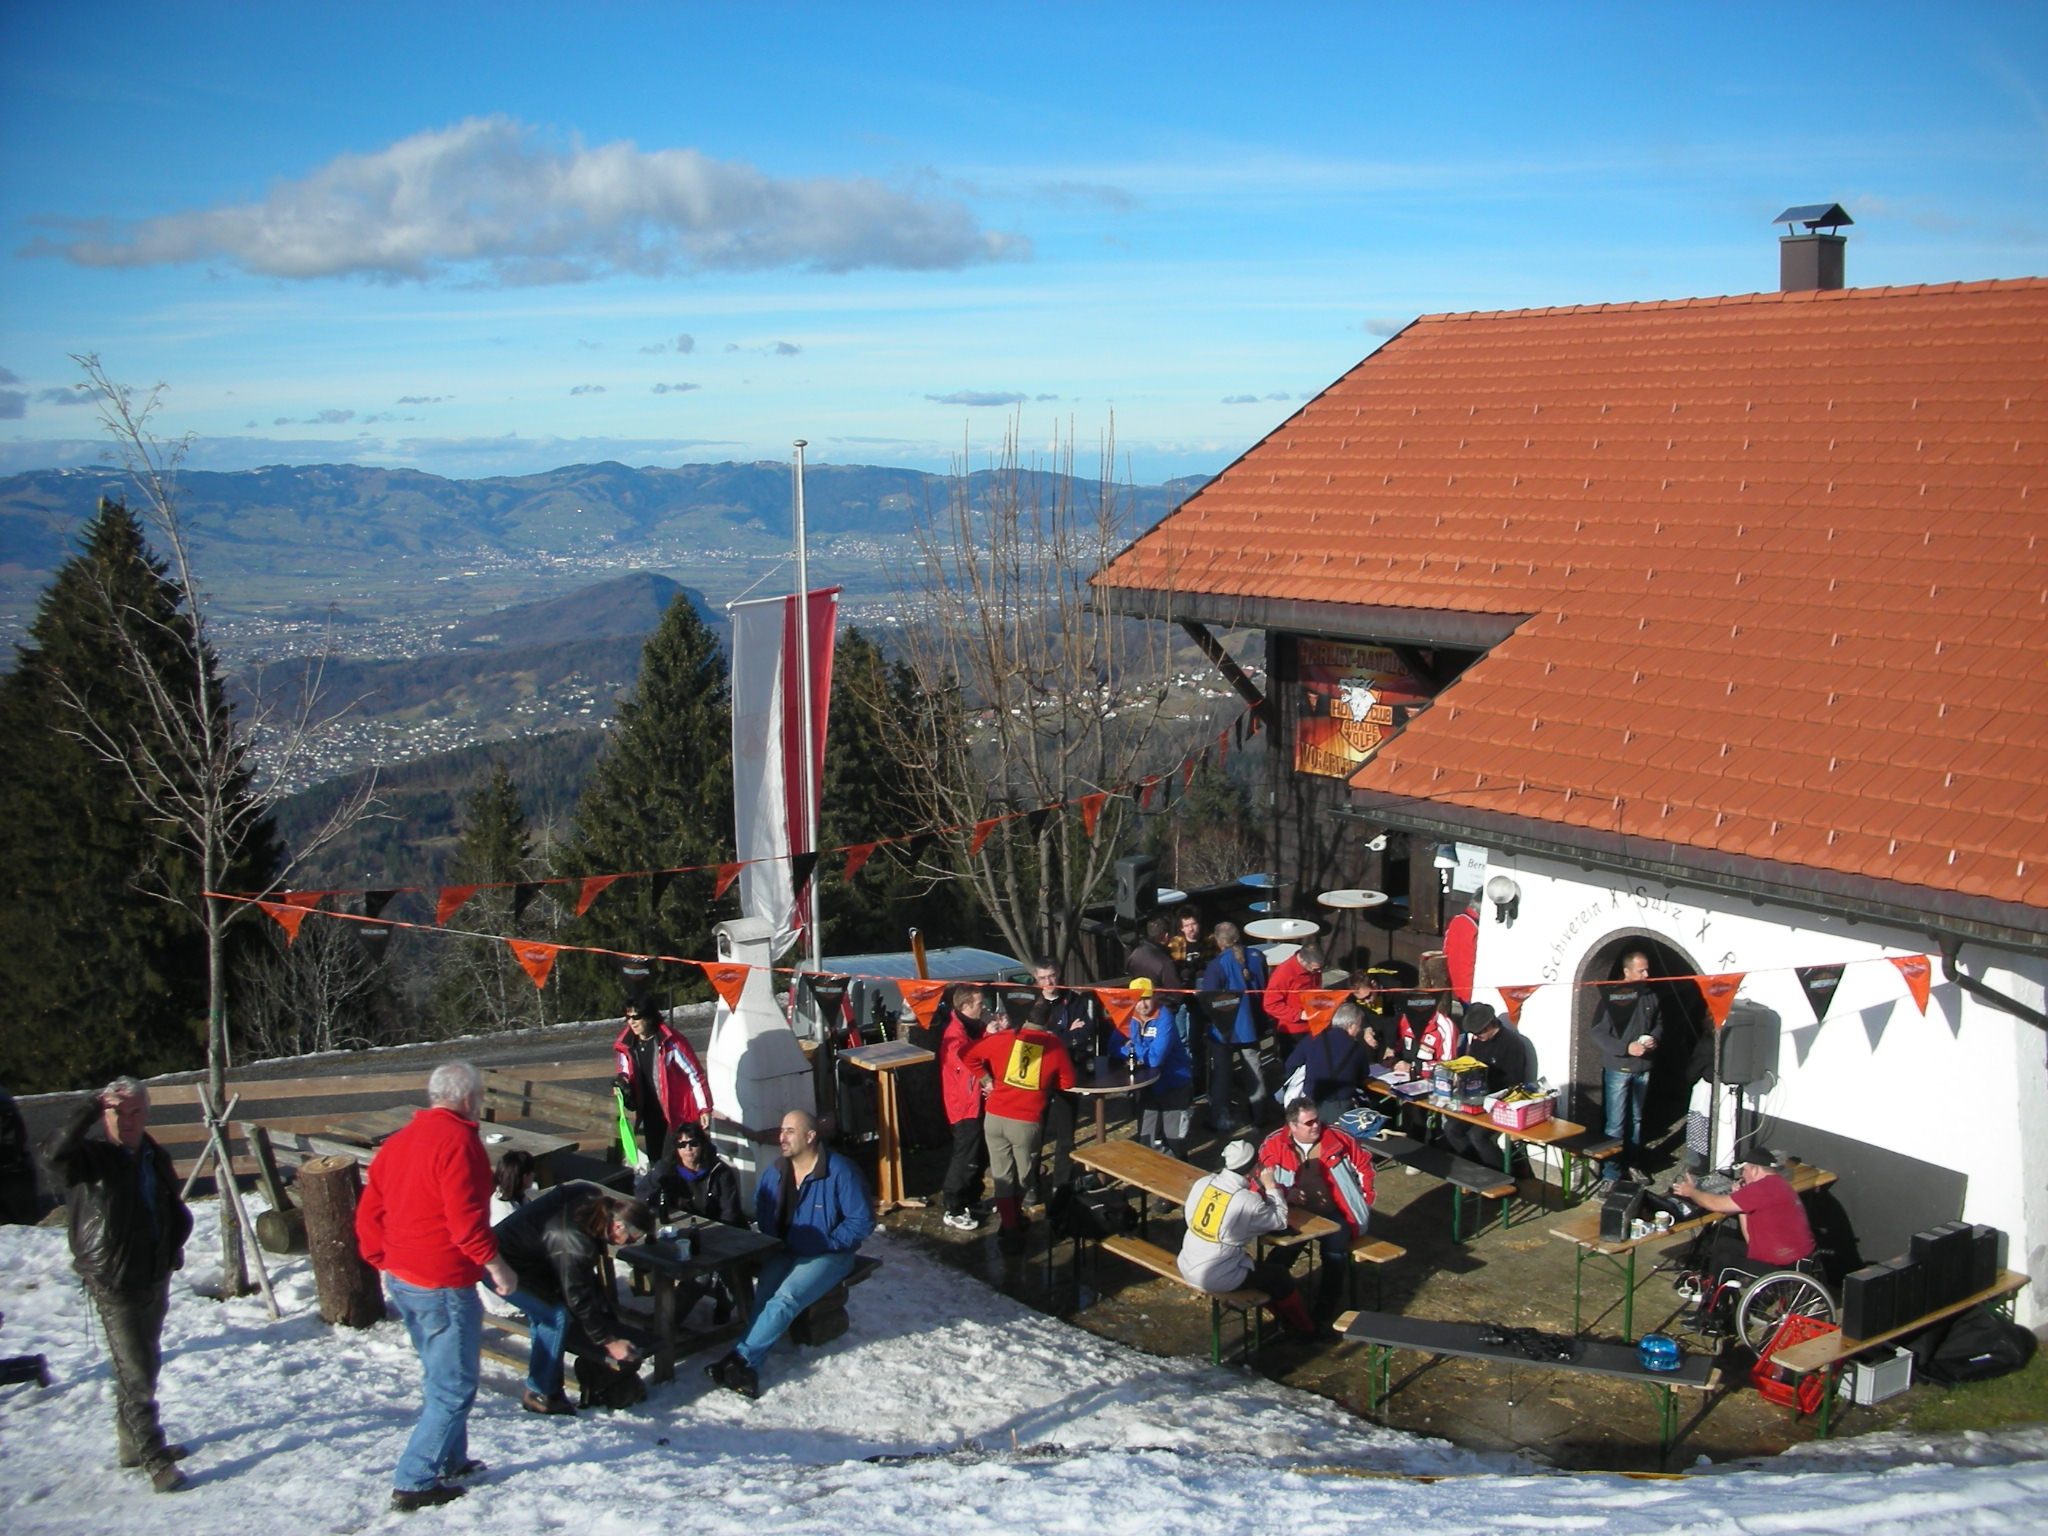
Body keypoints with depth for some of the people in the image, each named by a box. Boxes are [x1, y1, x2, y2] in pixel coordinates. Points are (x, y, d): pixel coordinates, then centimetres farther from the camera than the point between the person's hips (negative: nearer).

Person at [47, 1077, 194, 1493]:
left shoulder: (154, 1156, 8)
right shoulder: (91, 1156, -10)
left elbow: (175, 1210, 19)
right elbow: (59, 1154, -35)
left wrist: (173, 1247, 2)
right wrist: (91, 1109, -39)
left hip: (155, 1278, 7)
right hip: (114, 1283, -7)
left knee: (144, 1364, 18)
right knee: (136, 1374, -8)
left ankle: (134, 1443, 33)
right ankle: (155, 1459, -5)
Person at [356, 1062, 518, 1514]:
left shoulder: (397, 1143, 12)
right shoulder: (457, 1139, -16)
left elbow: (368, 1215, 15)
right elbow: (465, 1215, -23)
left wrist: (385, 1264, 23)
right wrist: (495, 1264, -14)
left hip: (401, 1278, 9)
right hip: (443, 1284, -9)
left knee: (439, 1377, 23)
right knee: (454, 1386, -2)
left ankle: (449, 1460, 32)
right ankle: (414, 1483, -2)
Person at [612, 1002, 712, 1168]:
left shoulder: (670, 1042, -18)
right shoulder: (626, 1045, -1)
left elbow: (695, 1074, -14)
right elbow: (625, 1072, 17)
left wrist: (704, 1108, -15)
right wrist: (622, 1083, -8)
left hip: (677, 1112, -6)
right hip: (651, 1115, 6)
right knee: (655, 1159, 13)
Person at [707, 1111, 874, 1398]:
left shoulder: (840, 1172, -13)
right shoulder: (776, 1171, 6)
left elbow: (862, 1221, -11)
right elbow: (762, 1210, 22)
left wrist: (825, 1244, -14)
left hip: (828, 1256, -5)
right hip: (785, 1253, 5)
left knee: (786, 1297, -29)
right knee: (762, 1296, -23)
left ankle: (741, 1358, -28)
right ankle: (748, 1371, -32)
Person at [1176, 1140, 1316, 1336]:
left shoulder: (1202, 1183, -8)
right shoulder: (1249, 1201, -22)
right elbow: (1280, 1222, -8)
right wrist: (1271, 1187, 2)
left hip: (1186, 1268, 6)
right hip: (1218, 1280, -6)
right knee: (1278, 1274, 16)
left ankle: (1282, 1318, 45)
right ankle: (1304, 1327, 37)